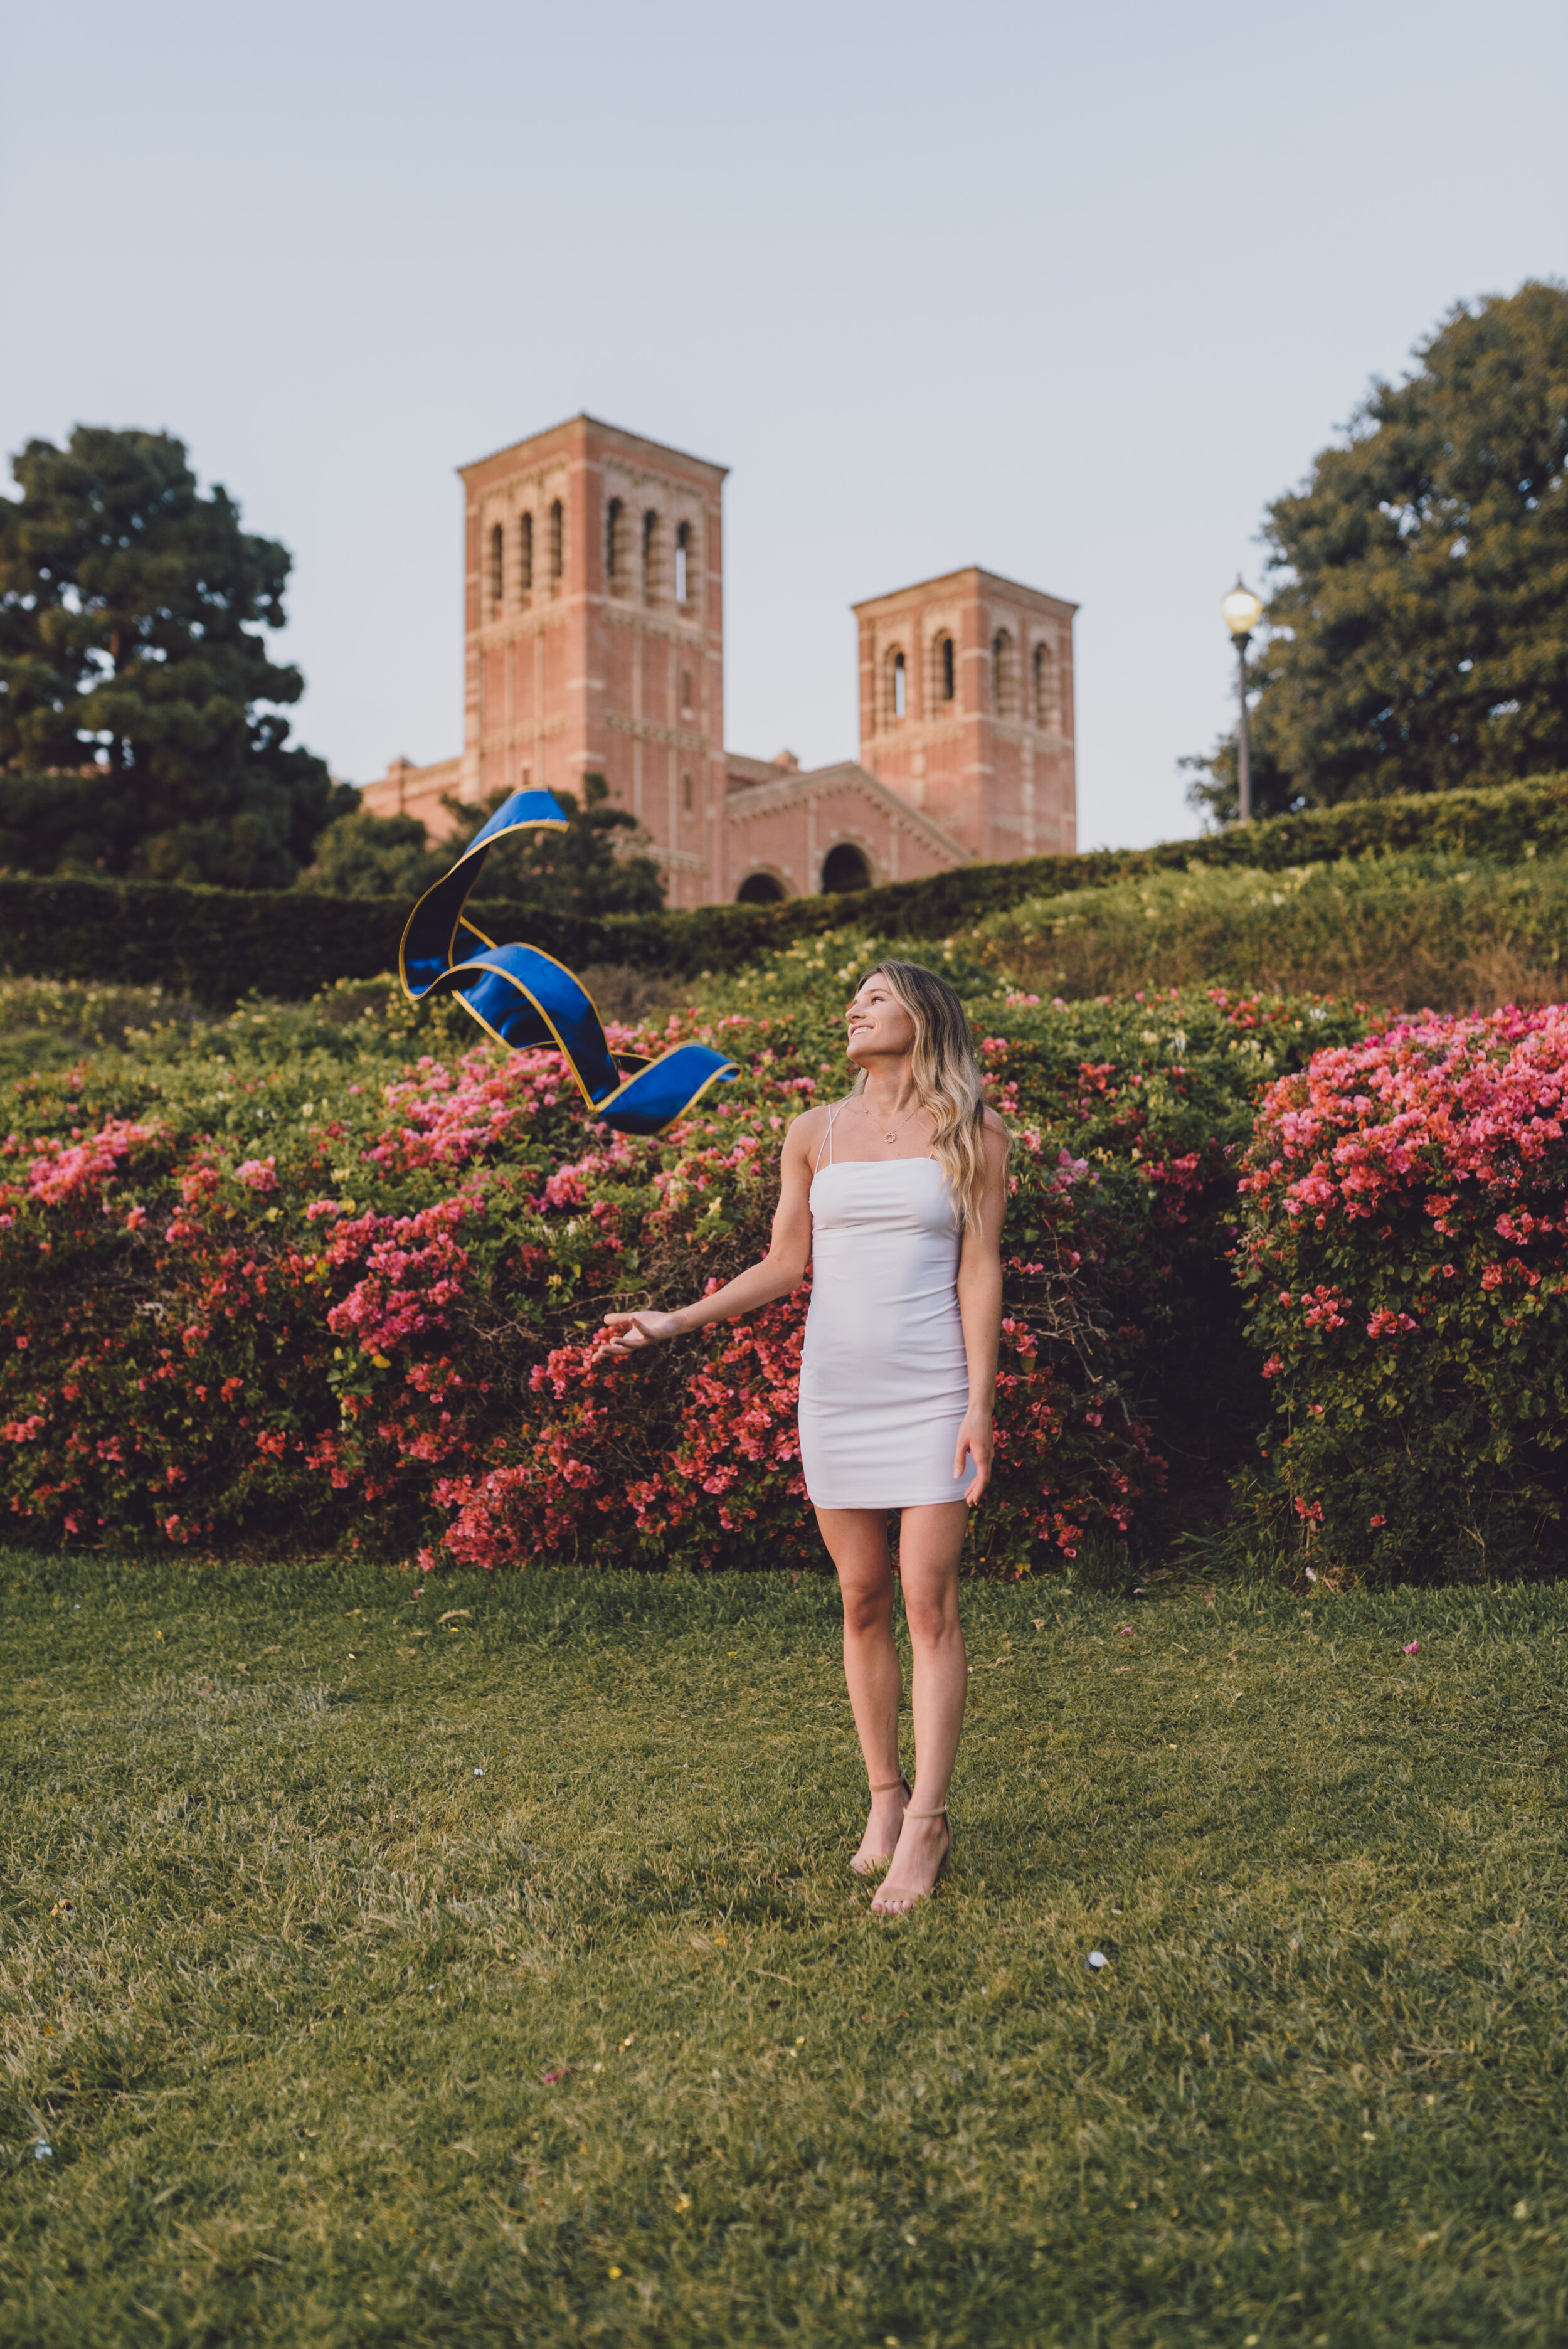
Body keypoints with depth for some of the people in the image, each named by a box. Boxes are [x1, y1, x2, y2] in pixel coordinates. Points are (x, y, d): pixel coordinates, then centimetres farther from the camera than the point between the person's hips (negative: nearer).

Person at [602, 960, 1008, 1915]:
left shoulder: (974, 1132, 2)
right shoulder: (816, 1133, 9)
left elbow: (979, 1270, -1)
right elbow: (783, 1266, 12)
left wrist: (980, 1404, -7)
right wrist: (677, 1322, 3)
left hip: (931, 1388, -3)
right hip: (836, 1386, 3)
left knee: (930, 1602, -6)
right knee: (863, 1603, 8)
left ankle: (926, 1824, -1)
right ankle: (884, 1799, 21)